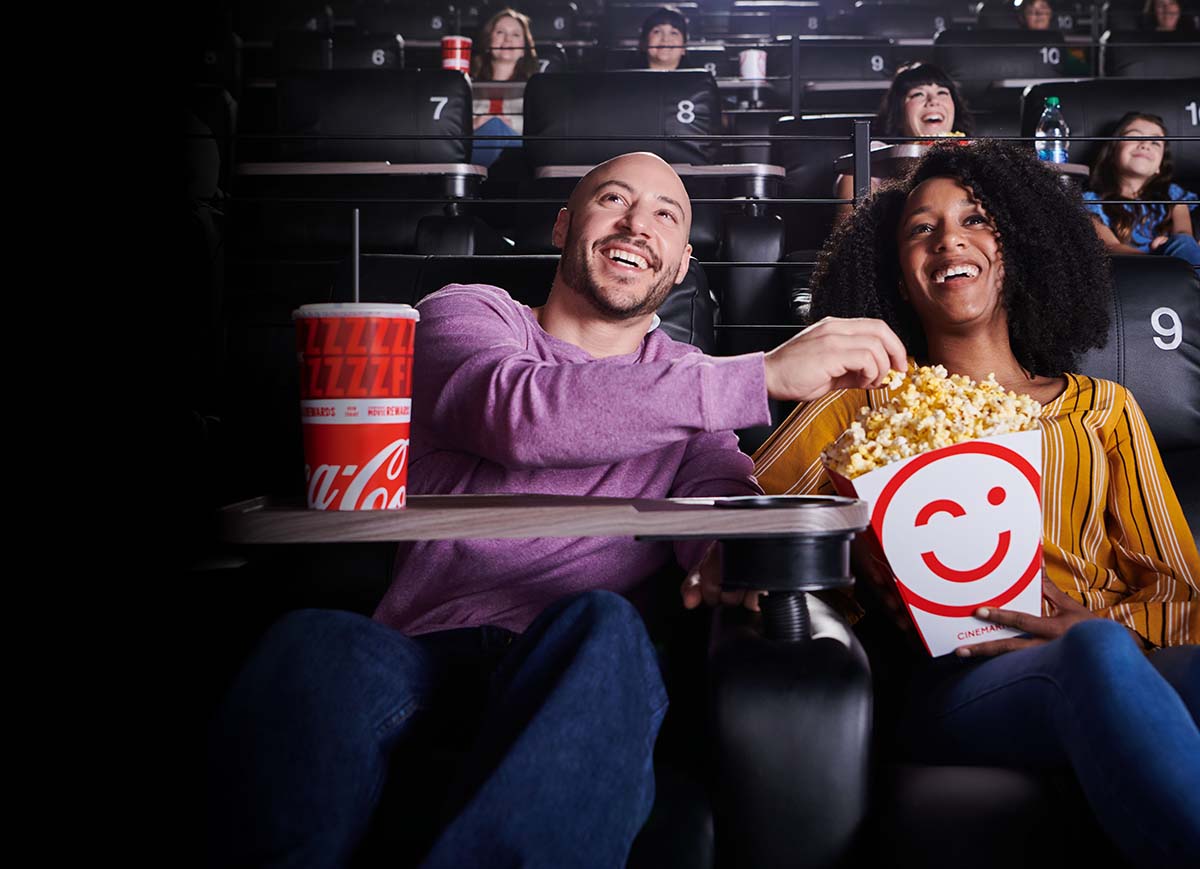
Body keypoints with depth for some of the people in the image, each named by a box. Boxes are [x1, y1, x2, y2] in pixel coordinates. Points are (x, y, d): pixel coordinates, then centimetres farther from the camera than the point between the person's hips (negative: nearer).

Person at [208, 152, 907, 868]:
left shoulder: (692, 380, 23)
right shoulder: (466, 312, 13)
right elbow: (518, 413, -12)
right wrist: (767, 374, -16)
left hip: (572, 664, 2)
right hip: (421, 644, -1)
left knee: (601, 625, -35)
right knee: (318, 644, -35)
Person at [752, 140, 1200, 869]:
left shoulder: (1104, 409, 23)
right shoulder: (870, 404, 20)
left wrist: (1098, 625, -8)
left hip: (1132, 661, 2)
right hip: (949, 681, -1)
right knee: (1099, 653, -35)